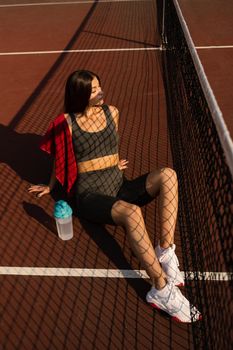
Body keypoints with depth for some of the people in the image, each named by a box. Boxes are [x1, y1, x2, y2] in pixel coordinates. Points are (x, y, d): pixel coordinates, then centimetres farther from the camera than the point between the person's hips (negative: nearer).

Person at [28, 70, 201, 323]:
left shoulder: (112, 112, 9)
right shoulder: (67, 123, -3)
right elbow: (59, 159, 13)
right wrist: (50, 187, 24)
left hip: (120, 188, 5)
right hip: (91, 196, -5)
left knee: (168, 175, -21)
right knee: (132, 212, -38)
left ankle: (165, 251, -28)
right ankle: (162, 290, -34)